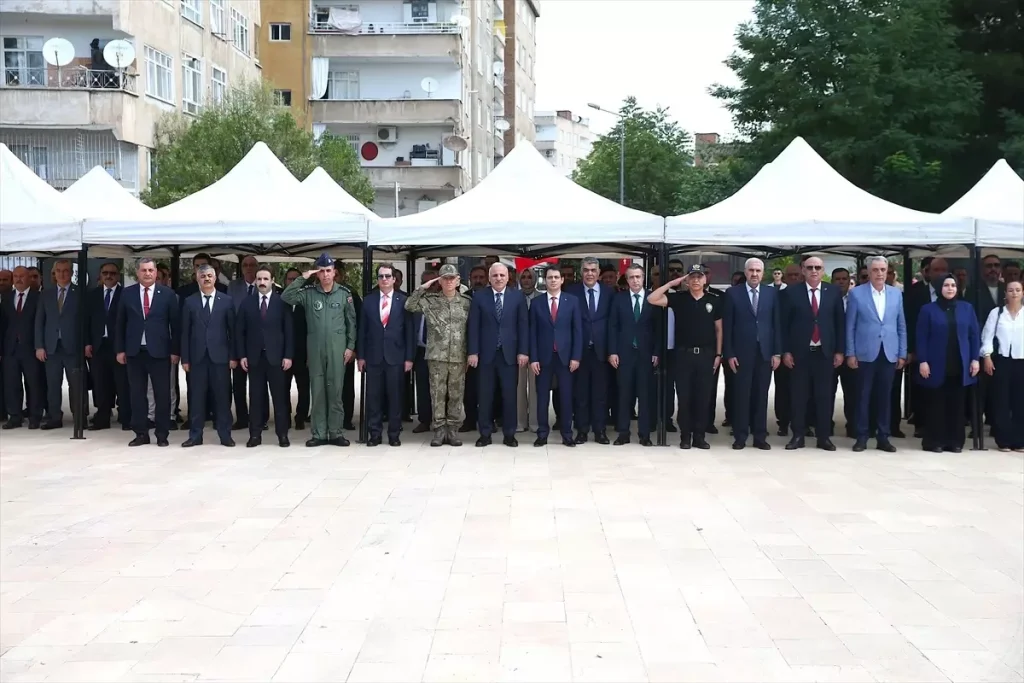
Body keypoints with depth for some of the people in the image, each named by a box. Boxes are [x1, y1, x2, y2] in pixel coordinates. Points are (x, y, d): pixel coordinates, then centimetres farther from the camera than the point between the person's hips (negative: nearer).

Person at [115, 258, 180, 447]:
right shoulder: (127, 293, 6)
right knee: (137, 394, 5)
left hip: (159, 351, -2)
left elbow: (175, 323, 1)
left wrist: (175, 351, -3)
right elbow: (120, 323, 8)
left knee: (162, 394, 1)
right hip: (134, 351, 2)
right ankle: (141, 433, 13)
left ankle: (162, 435, 9)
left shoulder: (167, 294, 1)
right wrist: (120, 349, 3)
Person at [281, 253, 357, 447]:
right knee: (317, 392, 5)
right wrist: (302, 278, -12)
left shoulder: (344, 293, 2)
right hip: (315, 349, 1)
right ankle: (318, 434, 11)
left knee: (335, 391, 3)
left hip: (337, 349, -1)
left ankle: (336, 433, 10)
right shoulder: (308, 293, 2)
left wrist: (350, 346, 0)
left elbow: (351, 321, 5)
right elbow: (286, 298, -10)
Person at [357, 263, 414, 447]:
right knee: (373, 396, 4)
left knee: (395, 396, 3)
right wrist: (360, 355, 2)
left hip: (396, 356, -1)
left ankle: (394, 434, 12)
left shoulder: (404, 300, 1)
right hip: (373, 356, 2)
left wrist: (409, 357, -4)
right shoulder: (368, 300, 6)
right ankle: (374, 434, 12)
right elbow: (362, 330, 7)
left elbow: (409, 331, 0)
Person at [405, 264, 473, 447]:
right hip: (436, 356, -1)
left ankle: (453, 430, 12)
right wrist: (422, 288, -7)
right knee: (437, 394, 2)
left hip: (459, 356, 1)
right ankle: (439, 430, 9)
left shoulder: (467, 301, 5)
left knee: (456, 394, 5)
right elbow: (409, 306, -5)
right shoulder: (430, 300, 3)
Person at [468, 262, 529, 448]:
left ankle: (509, 434, 13)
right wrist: (473, 352, -5)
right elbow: (473, 326, 1)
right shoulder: (479, 297, 3)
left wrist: (523, 351, -5)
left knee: (509, 395, 4)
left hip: (509, 353, 0)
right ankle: (485, 434, 13)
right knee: (485, 396, 5)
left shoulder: (518, 296, 3)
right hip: (486, 353, 0)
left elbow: (523, 326, 2)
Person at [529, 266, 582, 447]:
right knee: (542, 397, 4)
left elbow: (577, 330, 1)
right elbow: (533, 332, 3)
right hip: (543, 356, 0)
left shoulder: (572, 301, 3)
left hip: (565, 356, 0)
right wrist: (533, 358, -4)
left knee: (566, 397, 4)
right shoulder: (536, 303, 4)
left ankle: (567, 435, 11)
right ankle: (542, 434, 12)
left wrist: (576, 357, -5)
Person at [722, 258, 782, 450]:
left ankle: (760, 437, 12)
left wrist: (777, 352, 0)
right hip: (742, 352, -2)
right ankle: (740, 437, 7)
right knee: (742, 395, 1)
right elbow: (727, 326, 0)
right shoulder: (733, 293, 1)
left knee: (761, 395, 6)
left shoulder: (772, 293, 7)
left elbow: (776, 323, 6)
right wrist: (729, 354, -6)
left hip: (765, 352, 2)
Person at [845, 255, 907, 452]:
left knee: (885, 397, 6)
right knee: (863, 396, 3)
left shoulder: (896, 294, 8)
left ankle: (883, 437, 14)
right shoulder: (856, 293, -1)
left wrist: (902, 354, 5)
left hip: (889, 354, 3)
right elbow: (850, 326, -1)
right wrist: (850, 353, -5)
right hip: (865, 353, -2)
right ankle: (862, 437, 10)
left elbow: (901, 326, 10)